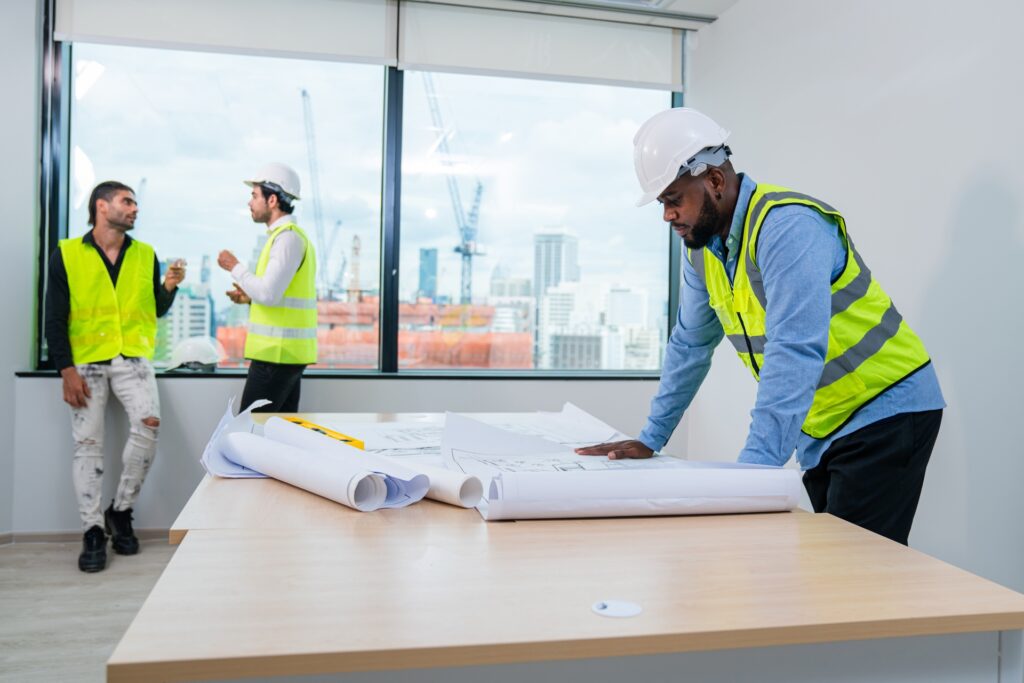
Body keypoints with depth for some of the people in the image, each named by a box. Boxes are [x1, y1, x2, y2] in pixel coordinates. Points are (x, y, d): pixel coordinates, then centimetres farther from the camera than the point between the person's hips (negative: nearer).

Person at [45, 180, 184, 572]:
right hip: (86, 363, -1)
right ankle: (93, 532, 10)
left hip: (132, 359, 1)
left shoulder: (146, 255, 9)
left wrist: (169, 287, -7)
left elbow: (157, 310, 13)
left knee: (148, 425, -18)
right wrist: (66, 370, -8)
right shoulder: (67, 254, 2)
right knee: (87, 445, -1)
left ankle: (121, 511, 2)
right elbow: (55, 318, 0)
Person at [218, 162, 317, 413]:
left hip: (277, 353, -10)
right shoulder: (286, 235, 18)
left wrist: (235, 268, -10)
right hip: (286, 351, 10)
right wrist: (250, 296, 11)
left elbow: (269, 293, -24)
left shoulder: (287, 237, -14)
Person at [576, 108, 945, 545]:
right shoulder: (702, 246, 3)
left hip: (885, 414, -7)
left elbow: (795, 351, -31)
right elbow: (690, 344, 12)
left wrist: (755, 464, -36)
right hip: (823, 427, 8)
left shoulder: (787, 225, -22)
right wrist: (650, 440, 12)